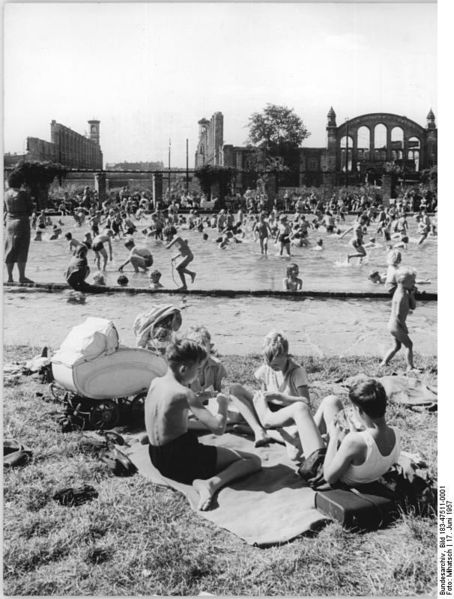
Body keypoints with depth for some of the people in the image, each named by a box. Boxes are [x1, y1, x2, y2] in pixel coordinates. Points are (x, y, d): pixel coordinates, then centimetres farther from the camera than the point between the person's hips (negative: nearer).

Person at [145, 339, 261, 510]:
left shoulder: (155, 382, 3)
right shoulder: (184, 394, -19)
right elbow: (218, 428, -24)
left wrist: (201, 397, 19)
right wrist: (223, 405, -5)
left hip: (158, 459, 8)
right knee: (254, 460, -1)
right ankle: (212, 483, -22)